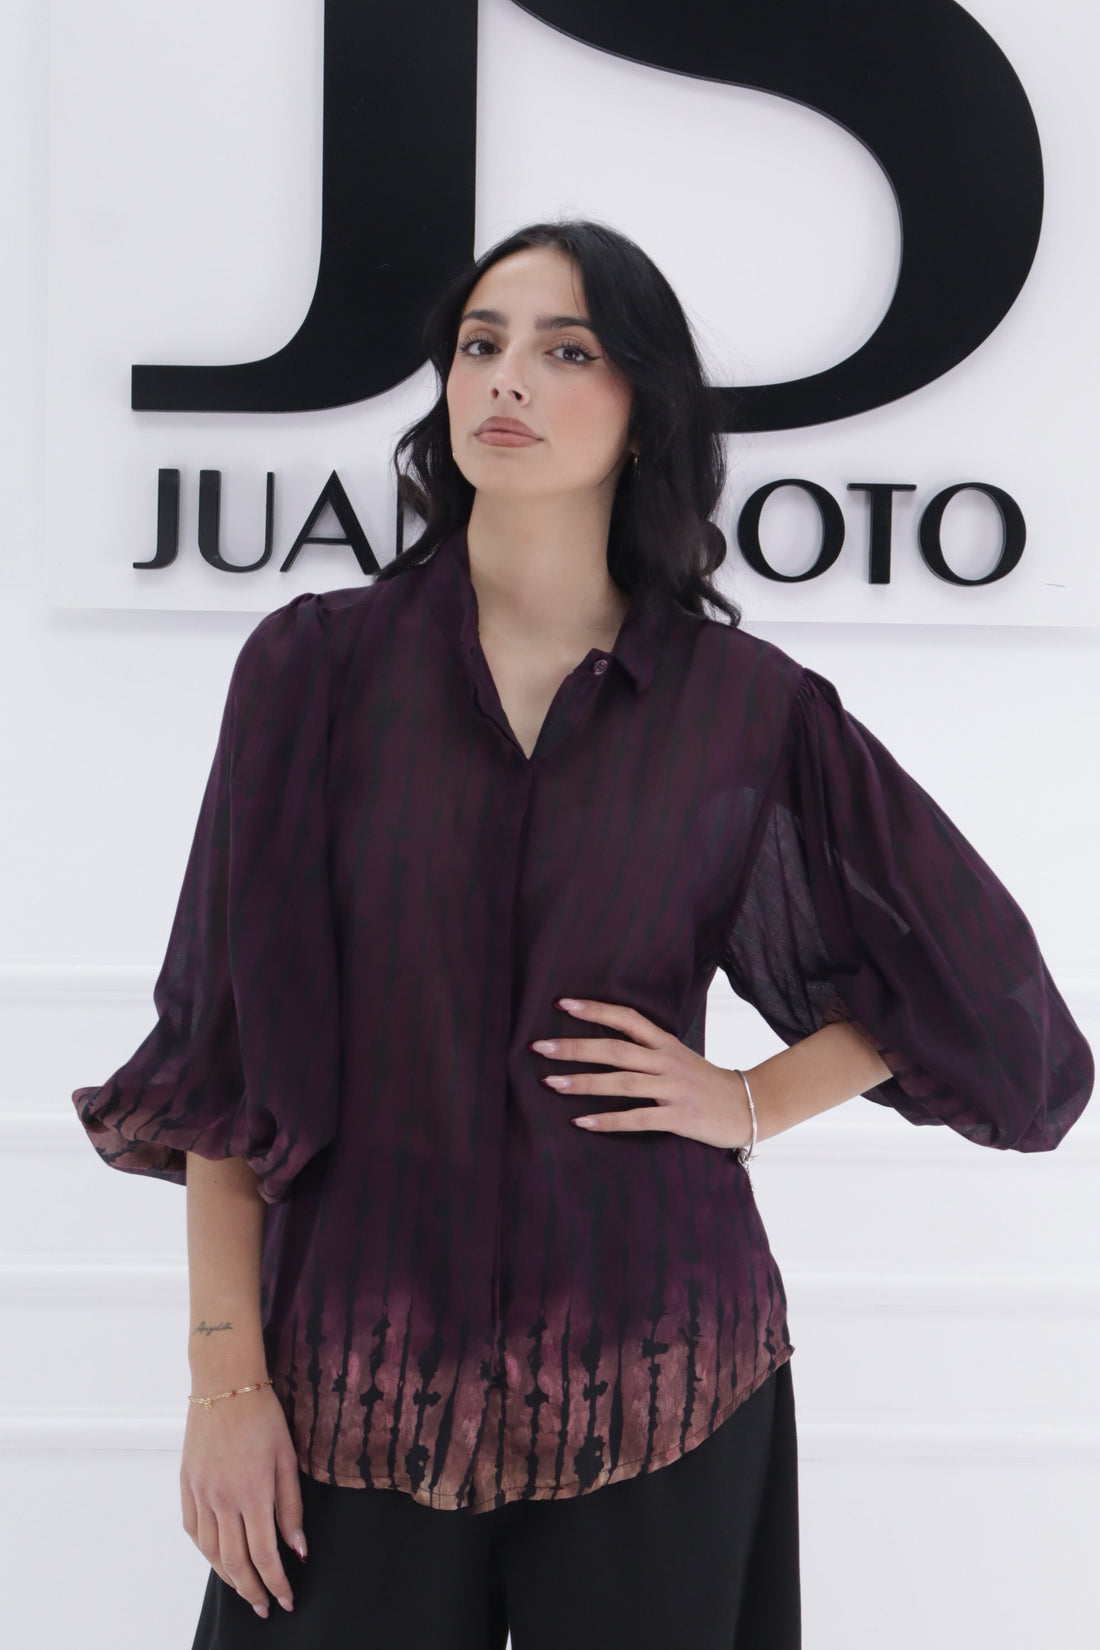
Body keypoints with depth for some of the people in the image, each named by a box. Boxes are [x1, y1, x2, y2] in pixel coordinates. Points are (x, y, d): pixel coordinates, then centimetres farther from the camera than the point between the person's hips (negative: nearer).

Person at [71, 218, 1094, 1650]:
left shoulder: (748, 705, 0)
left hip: (649, 1379, 1)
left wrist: (753, 1103, 1)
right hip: (360, 1376, 0)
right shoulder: (320, 663, -1)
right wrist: (225, 1376, -5)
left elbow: (970, 978, 12)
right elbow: (222, 1044, -1)